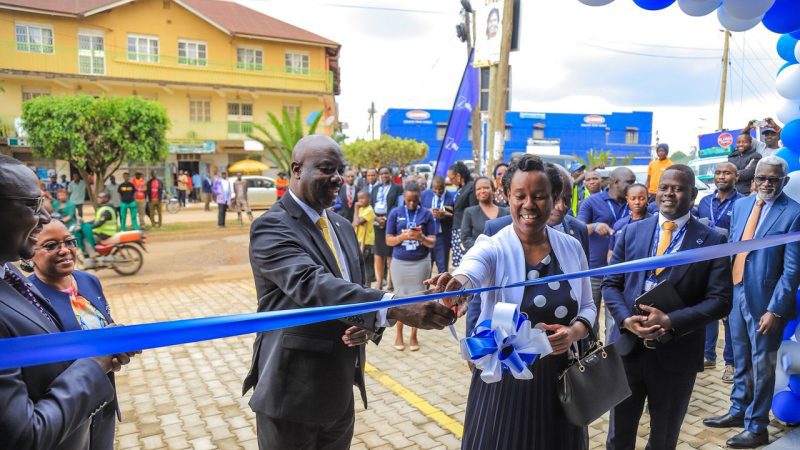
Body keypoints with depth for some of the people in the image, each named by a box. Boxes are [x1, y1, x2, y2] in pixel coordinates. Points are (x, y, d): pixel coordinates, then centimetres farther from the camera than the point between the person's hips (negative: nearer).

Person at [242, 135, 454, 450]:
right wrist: (394, 308, -43)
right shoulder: (271, 226, -16)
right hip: (291, 394, -6)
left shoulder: (342, 226, 9)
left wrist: (368, 325, -9)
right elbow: (311, 284, -32)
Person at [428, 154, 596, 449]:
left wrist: (575, 331, -14)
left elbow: (587, 306, 8)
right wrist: (455, 283, -61)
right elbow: (471, 269, -38)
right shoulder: (493, 248, -14)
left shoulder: (571, 247, -2)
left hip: (559, 376, 4)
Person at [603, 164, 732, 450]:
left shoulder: (712, 242, -3)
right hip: (627, 349, 2)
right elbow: (610, 284, 4)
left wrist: (671, 321, -22)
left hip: (676, 356, -1)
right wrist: (626, 319, -14)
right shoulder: (632, 231, 4)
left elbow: (720, 300, -9)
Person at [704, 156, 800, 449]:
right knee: (740, 359, 20)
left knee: (761, 365, 9)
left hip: (765, 299, -5)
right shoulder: (740, 205, 5)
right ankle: (738, 411, 38)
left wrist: (775, 309, -18)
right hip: (736, 293, 5)